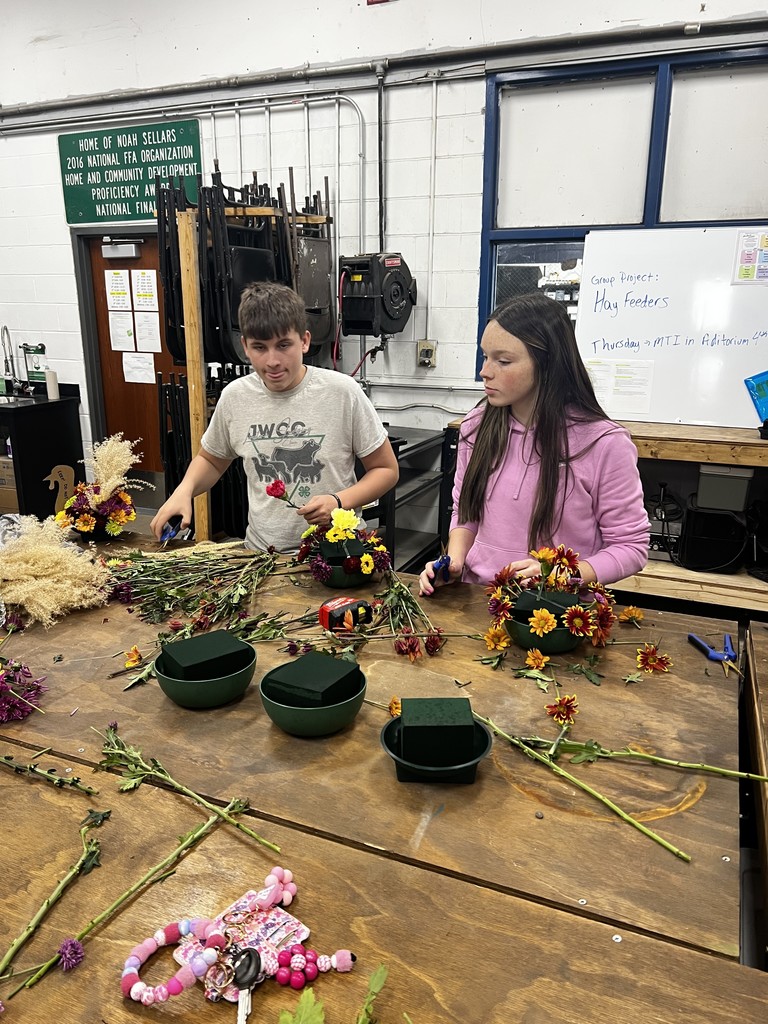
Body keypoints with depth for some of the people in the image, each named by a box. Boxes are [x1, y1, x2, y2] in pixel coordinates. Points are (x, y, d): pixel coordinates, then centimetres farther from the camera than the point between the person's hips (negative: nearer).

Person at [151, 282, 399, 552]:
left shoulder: (342, 392, -7)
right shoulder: (234, 397, 2)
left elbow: (386, 469, 2)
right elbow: (210, 459, 20)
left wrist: (339, 501, -14)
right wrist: (184, 491, 0)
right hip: (259, 554, 3)